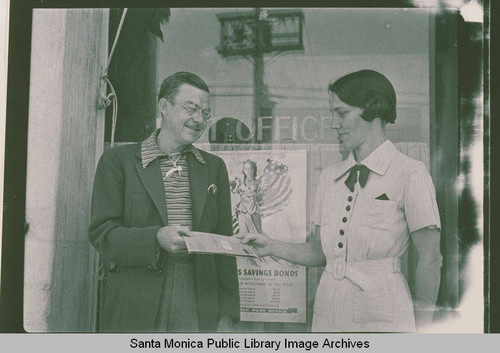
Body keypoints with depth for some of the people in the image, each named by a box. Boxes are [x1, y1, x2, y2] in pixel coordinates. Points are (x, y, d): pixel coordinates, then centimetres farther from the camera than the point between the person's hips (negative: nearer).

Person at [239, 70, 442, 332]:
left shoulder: (409, 173, -6)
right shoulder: (329, 177, 10)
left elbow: (430, 259, -7)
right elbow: (320, 251, 12)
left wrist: (421, 328, -9)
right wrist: (273, 248, -2)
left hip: (381, 317, -5)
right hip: (329, 312, 5)